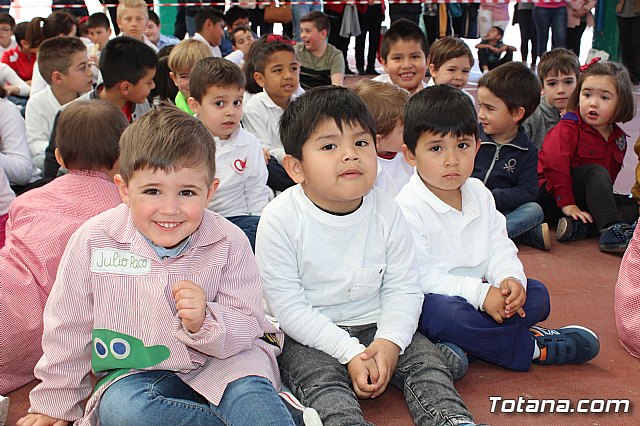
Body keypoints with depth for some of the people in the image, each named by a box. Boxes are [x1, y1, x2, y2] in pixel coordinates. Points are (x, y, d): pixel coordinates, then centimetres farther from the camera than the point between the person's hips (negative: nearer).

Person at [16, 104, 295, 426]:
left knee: (249, 391, -36)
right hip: (138, 371, 4)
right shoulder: (93, 240, -11)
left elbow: (247, 327, -8)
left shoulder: (229, 243, -11)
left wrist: (204, 323, -30)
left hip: (221, 360, -3)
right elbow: (68, 330, 2)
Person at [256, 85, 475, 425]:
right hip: (307, 336, -3)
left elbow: (403, 288, -2)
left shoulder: (386, 213, -6)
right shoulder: (280, 220, -17)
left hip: (374, 326, 4)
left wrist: (389, 341, -20)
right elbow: (287, 305, -17)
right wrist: (350, 353, -21)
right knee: (321, 377, -29)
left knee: (426, 357, -14)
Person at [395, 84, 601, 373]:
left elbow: (500, 248, 6)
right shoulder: (409, 208, -19)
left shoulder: (479, 194, 5)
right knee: (446, 313, -37)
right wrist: (480, 294, -28)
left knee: (537, 295, -3)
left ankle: (466, 342, -20)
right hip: (429, 297, -7)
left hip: (477, 290, 7)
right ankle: (533, 346, -17)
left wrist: (510, 278, -17)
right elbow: (419, 276, -23)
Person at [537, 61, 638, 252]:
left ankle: (579, 226, -31)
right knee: (596, 172, -27)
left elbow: (611, 175, 14)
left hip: (587, 198, 7)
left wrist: (604, 197, -3)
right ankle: (612, 230, -40)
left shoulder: (618, 138, 8)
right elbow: (554, 164, -24)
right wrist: (567, 204, -27)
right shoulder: (568, 128, -13)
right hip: (551, 197, -7)